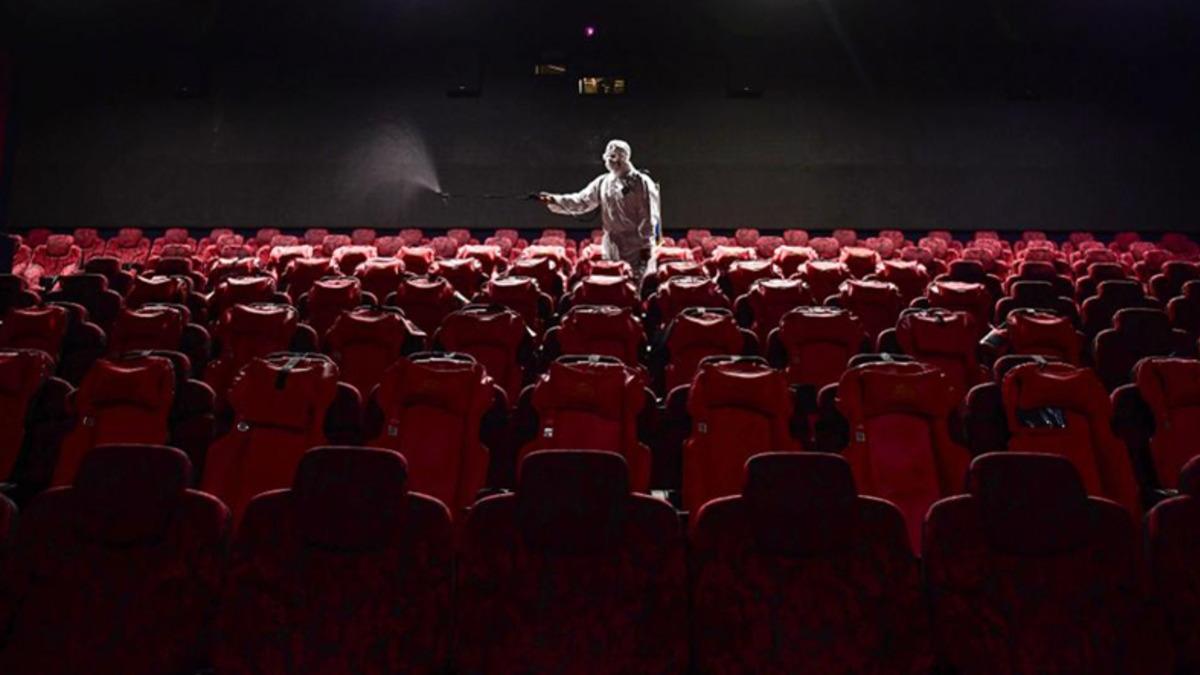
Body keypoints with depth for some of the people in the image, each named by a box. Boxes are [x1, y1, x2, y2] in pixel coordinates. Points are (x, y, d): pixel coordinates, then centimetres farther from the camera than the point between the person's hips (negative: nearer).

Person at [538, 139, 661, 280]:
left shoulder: (641, 183, -7)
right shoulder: (603, 182, 9)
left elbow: (648, 218, -9)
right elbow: (581, 201, 6)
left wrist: (645, 247, -12)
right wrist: (555, 200, -7)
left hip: (635, 248, -5)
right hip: (611, 247, 6)